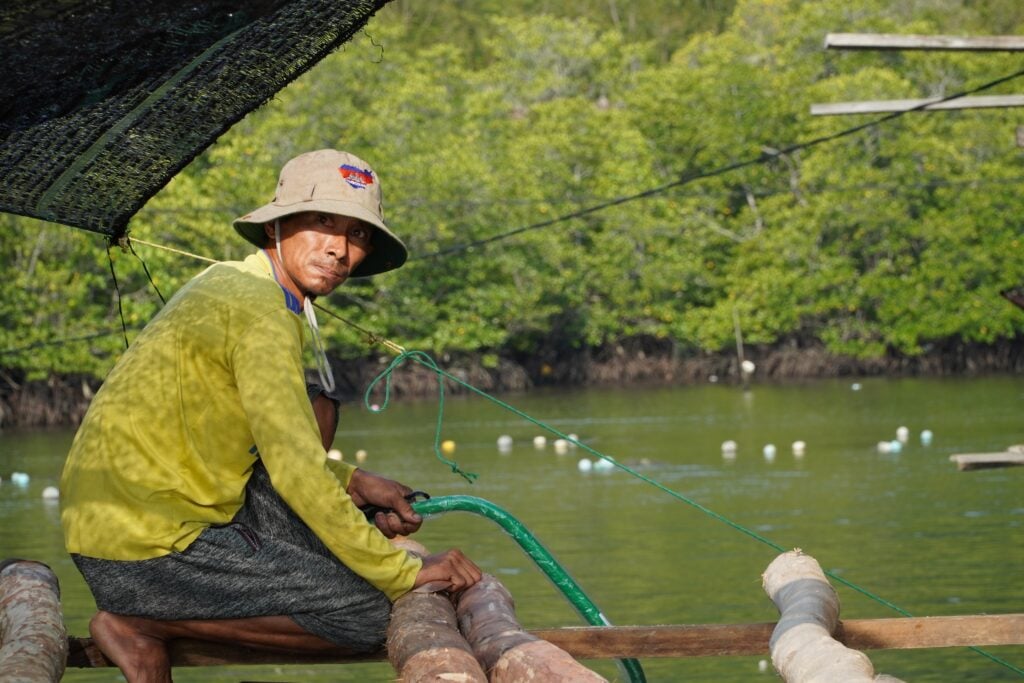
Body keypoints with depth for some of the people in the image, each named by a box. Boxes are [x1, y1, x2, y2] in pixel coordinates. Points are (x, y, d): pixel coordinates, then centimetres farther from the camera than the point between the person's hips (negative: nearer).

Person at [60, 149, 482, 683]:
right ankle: (143, 625, -5)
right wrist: (403, 573, -16)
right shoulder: (261, 310, -16)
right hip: (142, 549, -10)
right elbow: (295, 471, -21)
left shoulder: (230, 283, 15)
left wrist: (350, 481, 14)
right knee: (365, 612, -11)